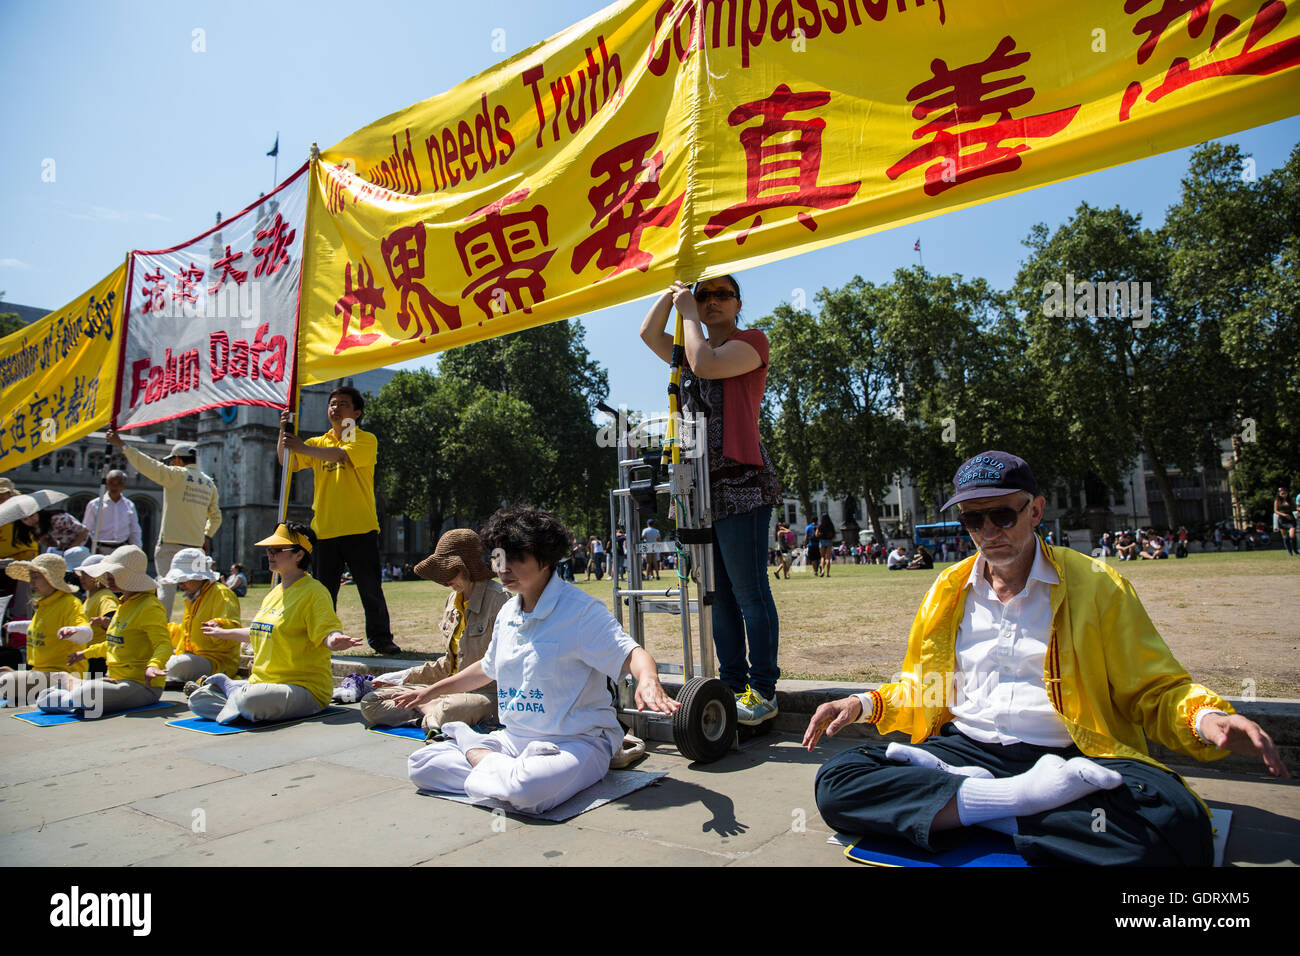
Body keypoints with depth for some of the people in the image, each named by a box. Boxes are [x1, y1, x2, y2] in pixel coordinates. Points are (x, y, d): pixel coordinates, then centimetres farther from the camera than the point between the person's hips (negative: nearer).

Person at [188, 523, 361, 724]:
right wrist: (224, 633, 44)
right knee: (198, 698, -3)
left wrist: (334, 641, -45)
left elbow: (327, 632, -21)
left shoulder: (314, 592, -12)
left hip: (304, 687, -7)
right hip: (261, 683, 7)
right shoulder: (274, 593, 15)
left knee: (250, 700, -34)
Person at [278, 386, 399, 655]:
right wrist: (284, 433, -7)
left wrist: (303, 447, -23)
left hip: (360, 529, -4)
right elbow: (287, 462, 6)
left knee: (370, 587, -2)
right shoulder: (319, 443, 17)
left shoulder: (366, 440, 1)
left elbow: (341, 454, -18)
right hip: (325, 530, 5)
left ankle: (380, 638, 7)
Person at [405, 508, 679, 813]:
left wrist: (648, 680, -45)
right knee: (420, 764, -4)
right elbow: (488, 668, 26)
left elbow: (631, 654, -22)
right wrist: (432, 691, 35)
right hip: (513, 739, 7)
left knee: (525, 790, -37)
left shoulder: (581, 611, -14)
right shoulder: (508, 613, 10)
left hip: (575, 742, -6)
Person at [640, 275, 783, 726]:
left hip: (740, 481, -7)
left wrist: (688, 311, 0)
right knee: (717, 595, 8)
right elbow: (649, 333, 19)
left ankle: (763, 691, 1)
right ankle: (734, 685, 16)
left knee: (749, 591, -7)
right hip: (699, 485, 8)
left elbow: (707, 364, -13)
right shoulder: (692, 349, 25)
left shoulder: (751, 341, 3)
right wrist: (675, 289, 16)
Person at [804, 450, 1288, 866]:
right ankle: (1023, 797, -26)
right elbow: (924, 691, 23)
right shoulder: (948, 592, 15)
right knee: (836, 780, -23)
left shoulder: (1096, 585, 7)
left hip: (1065, 758, -2)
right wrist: (866, 705, 4)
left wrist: (1205, 717, -14)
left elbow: (1155, 689, 9)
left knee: (1177, 822, -34)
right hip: (966, 747, 2)